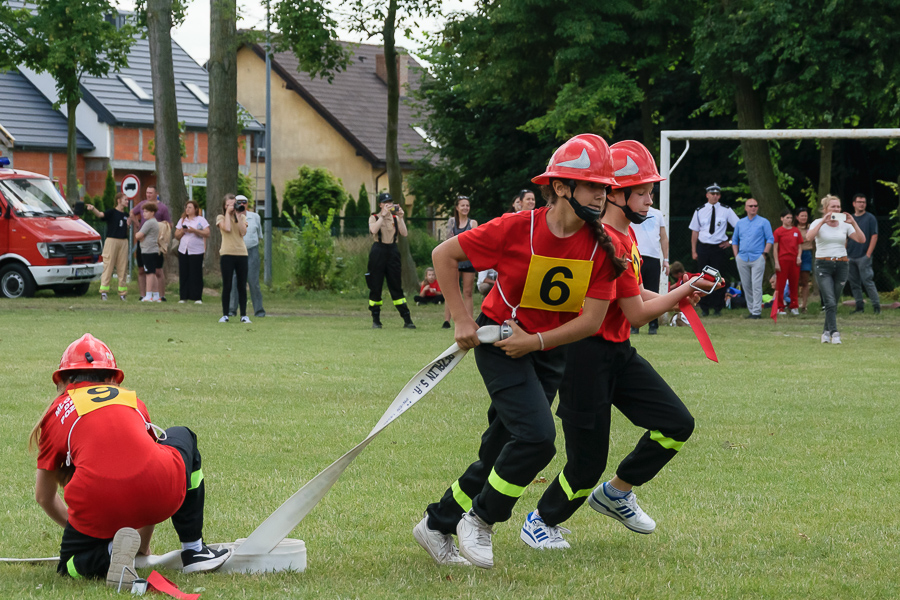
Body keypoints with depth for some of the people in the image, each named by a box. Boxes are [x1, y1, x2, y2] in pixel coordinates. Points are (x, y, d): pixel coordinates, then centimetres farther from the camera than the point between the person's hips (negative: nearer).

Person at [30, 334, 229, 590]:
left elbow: (44, 497, 28)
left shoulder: (56, 413, 22)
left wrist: (80, 530, 46)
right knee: (182, 437, 35)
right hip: (161, 496, 2)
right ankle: (193, 550, 30)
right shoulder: (132, 399, 27)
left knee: (70, 564, 28)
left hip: (99, 508, -1)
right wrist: (144, 542, 51)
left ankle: (109, 551, -7)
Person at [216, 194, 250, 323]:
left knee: (242, 286, 2)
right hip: (227, 254, -2)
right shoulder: (221, 218, 7)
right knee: (227, 286, -3)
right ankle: (225, 315, 2)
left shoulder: (242, 217, 14)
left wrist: (239, 215, -4)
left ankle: (244, 315, 6)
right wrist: (228, 213, -5)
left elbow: (243, 232, -3)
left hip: (241, 254, 2)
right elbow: (227, 228, -13)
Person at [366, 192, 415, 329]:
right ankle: (376, 320, 8)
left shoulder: (395, 218, 12)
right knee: (375, 287, -1)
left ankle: (407, 320, -2)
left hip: (393, 252, 2)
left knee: (396, 287, 1)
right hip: (378, 252, -2)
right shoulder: (374, 218, 4)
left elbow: (404, 233, -2)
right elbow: (373, 230, -17)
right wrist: (383, 215, -16)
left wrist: (400, 217, -8)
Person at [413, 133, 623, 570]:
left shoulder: (602, 247, -10)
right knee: (536, 437, -21)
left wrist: (535, 342, -18)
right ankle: (479, 521, -2)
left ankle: (437, 526, 24)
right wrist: (461, 319, -11)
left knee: (500, 452, 7)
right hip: (498, 339, -5)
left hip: (548, 350, 5)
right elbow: (443, 255, -9)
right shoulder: (516, 229, -20)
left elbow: (591, 319, -10)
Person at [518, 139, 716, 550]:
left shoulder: (626, 233, 10)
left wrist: (670, 299, 8)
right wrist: (681, 293, -6)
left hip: (618, 353, 10)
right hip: (587, 354, -10)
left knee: (677, 424, 4)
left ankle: (615, 494, 20)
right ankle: (541, 522, 20)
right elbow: (636, 314, -17)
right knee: (588, 462, -4)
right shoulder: (608, 242, -21)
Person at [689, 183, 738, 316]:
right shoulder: (700, 211, 5)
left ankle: (717, 308, 5)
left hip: (719, 248, -1)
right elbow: (695, 232, 7)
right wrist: (694, 251, 2)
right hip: (703, 247, 1)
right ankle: (704, 308, 10)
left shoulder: (726, 210, 1)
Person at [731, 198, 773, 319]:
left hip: (757, 258, -4)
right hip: (742, 258, 4)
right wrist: (736, 255, 9)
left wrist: (764, 254, -8)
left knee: (756, 285, -11)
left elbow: (770, 240, 1)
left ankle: (757, 312, -12)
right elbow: (734, 240, 20)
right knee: (746, 286, 6)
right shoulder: (740, 223, 14)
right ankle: (751, 310, 14)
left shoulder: (764, 222, 3)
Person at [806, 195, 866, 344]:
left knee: (834, 302, 7)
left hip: (842, 265, 3)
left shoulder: (844, 224, 7)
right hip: (823, 265, -3)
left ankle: (826, 332, 19)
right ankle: (834, 333, -21)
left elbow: (862, 240, -3)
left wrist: (853, 223, -14)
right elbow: (809, 237, -22)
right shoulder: (819, 223, -1)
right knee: (830, 302, -15)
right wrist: (823, 221, -25)